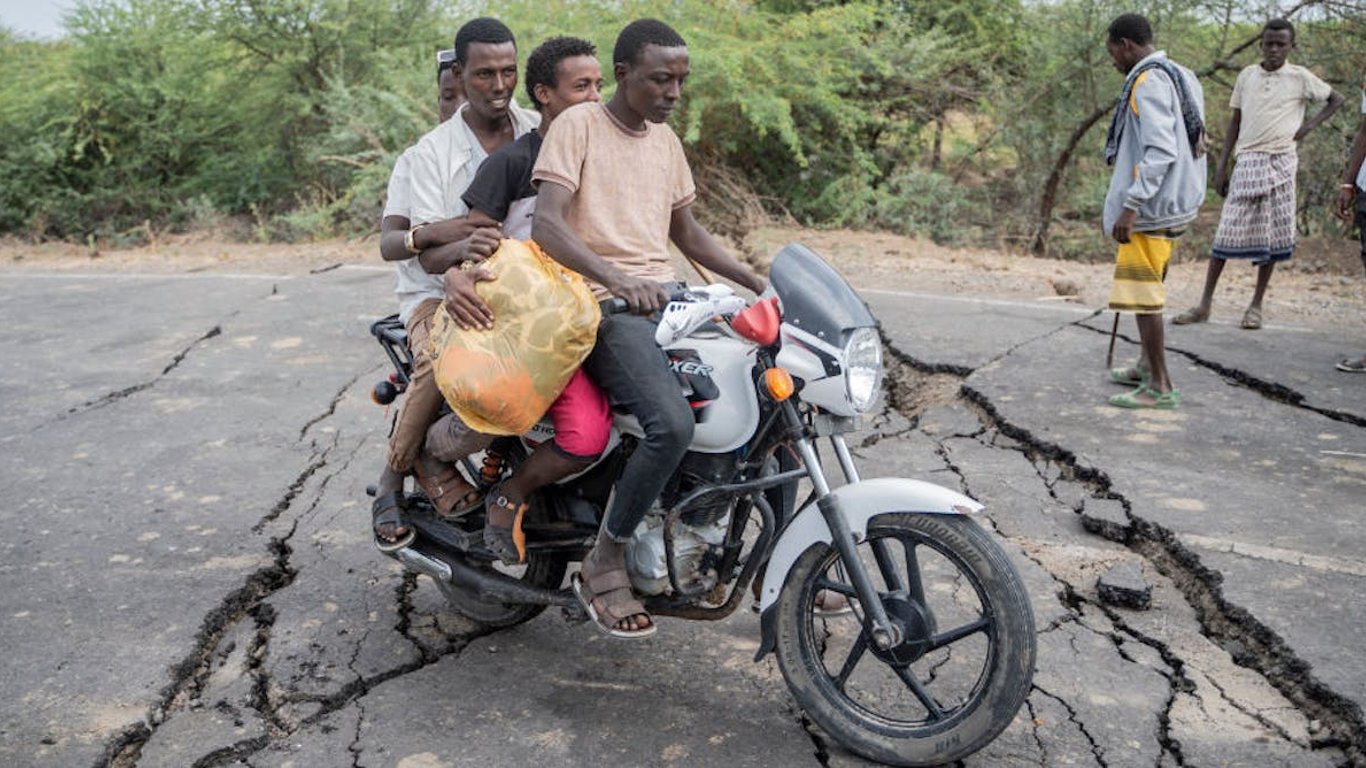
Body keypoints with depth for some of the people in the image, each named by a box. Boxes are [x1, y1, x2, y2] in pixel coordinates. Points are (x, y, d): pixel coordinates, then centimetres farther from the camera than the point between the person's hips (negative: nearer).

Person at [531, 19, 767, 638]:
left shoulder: (665, 140, 19)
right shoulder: (578, 124, -4)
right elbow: (545, 222, -17)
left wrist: (760, 285, 16)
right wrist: (615, 277, -34)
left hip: (667, 296, 8)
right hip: (603, 308, -7)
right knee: (673, 425, -31)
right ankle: (604, 563, -10)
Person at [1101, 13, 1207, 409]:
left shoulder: (1148, 82, -14)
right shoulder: (1178, 76, 16)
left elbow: (1160, 151, -24)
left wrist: (1130, 206, -25)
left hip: (1151, 205, -10)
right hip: (1168, 203, 10)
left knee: (1142, 291, -7)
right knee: (1148, 288, 19)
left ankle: (1160, 386, -4)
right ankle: (1148, 365, 31)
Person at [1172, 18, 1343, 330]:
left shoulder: (1300, 77, 2)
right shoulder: (1246, 75, 8)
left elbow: (1336, 99, 14)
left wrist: (1310, 125, 0)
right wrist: (1221, 166, 6)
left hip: (1279, 163, -1)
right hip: (1247, 162, 1)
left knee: (1271, 235, 2)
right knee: (1227, 233, -3)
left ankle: (1256, 306, 10)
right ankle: (1205, 303, 1)